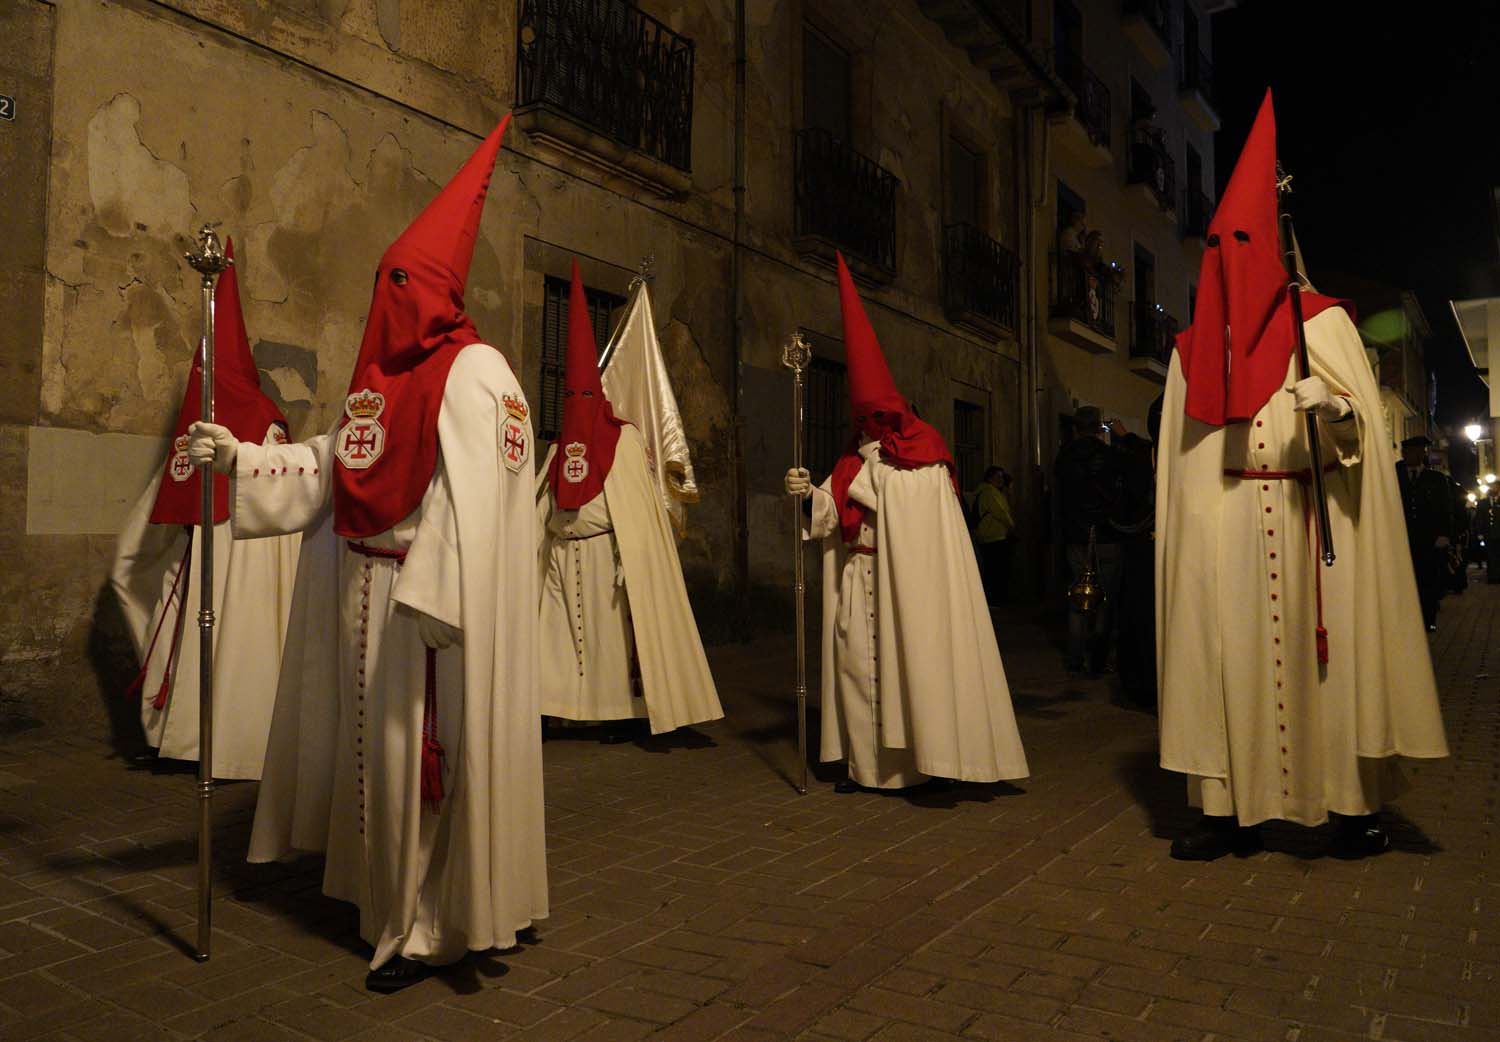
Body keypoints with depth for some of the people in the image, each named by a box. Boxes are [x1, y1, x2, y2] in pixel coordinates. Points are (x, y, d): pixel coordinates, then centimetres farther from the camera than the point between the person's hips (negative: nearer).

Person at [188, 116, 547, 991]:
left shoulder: (474, 373, -12)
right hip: (364, 596, 9)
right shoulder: (386, 378, 15)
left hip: (430, 594, -9)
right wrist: (238, 455, 9)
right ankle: (389, 896, 32)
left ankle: (430, 927, 12)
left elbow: (477, 501, -20)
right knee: (373, 742, 16)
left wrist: (432, 597, -24)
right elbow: (330, 466, 16)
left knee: (425, 749, -2)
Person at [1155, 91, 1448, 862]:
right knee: (1228, 653, -1)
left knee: (1323, 652, -1)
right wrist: (1177, 527, 5)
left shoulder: (1321, 323, 5)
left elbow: (1362, 425, -3)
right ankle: (1233, 808, 4)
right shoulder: (1196, 345, 14)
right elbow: (1181, 451, 12)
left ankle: (1356, 803, 11)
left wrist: (1335, 408, -25)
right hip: (1221, 531, 3)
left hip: (1309, 525, -2)